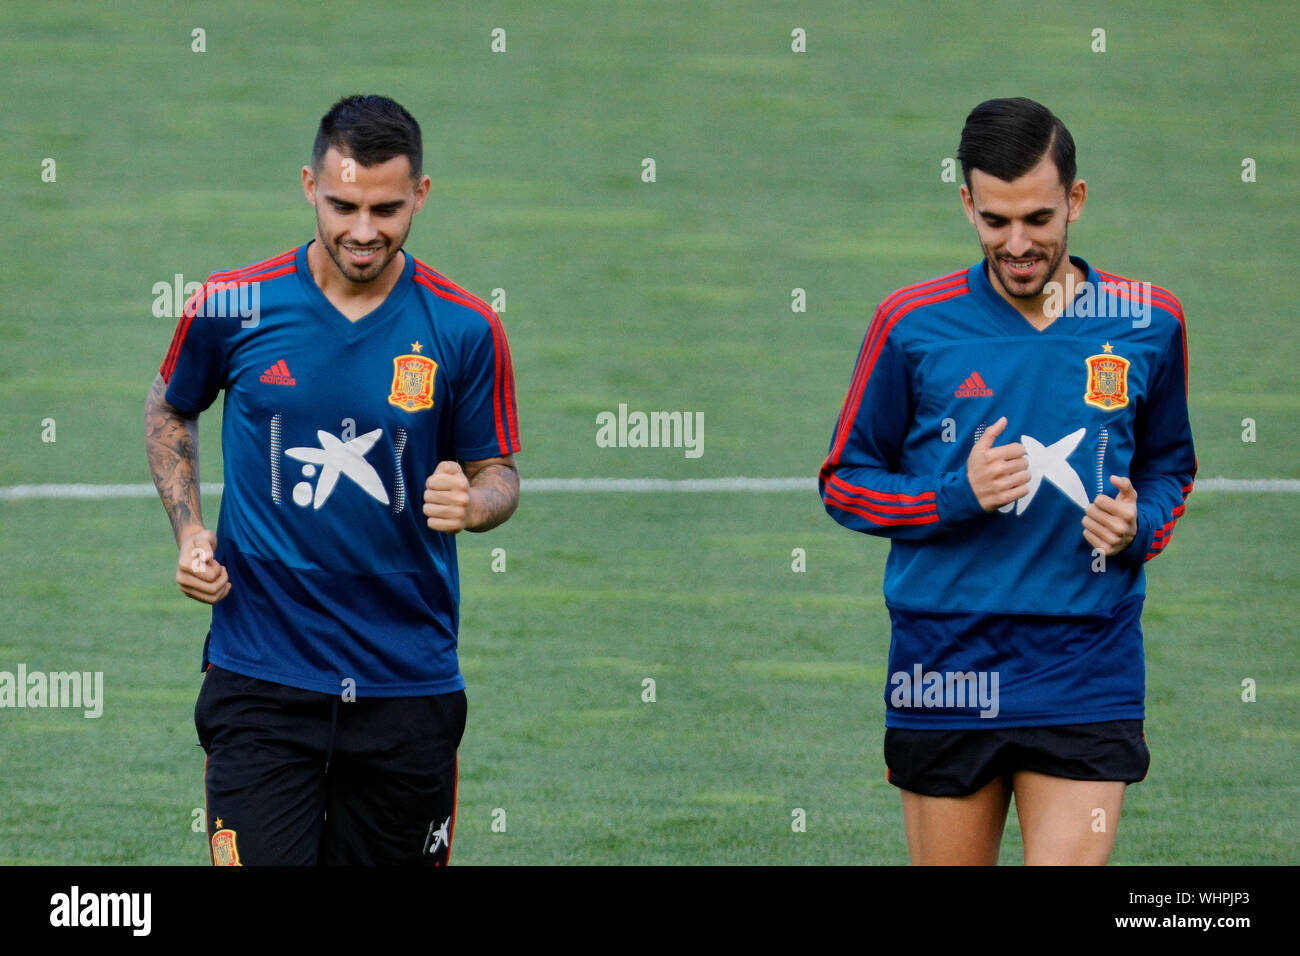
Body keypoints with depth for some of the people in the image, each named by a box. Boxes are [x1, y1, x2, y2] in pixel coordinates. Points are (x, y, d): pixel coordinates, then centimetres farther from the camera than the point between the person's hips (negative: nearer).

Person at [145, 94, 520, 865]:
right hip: (261, 682, -1)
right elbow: (171, 409, 18)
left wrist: (473, 502, -16)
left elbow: (498, 474, 8)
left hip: (409, 687, 1)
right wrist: (188, 529, 4)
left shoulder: (465, 330, -3)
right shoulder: (232, 307, -2)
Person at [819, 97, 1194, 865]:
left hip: (1087, 684, 0)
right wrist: (955, 497, -11)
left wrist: (1139, 528, -4)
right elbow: (844, 482, 7)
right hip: (945, 678, 0)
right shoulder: (912, 325, -1)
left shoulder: (1147, 325, 4)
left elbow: (1169, 466, 19)